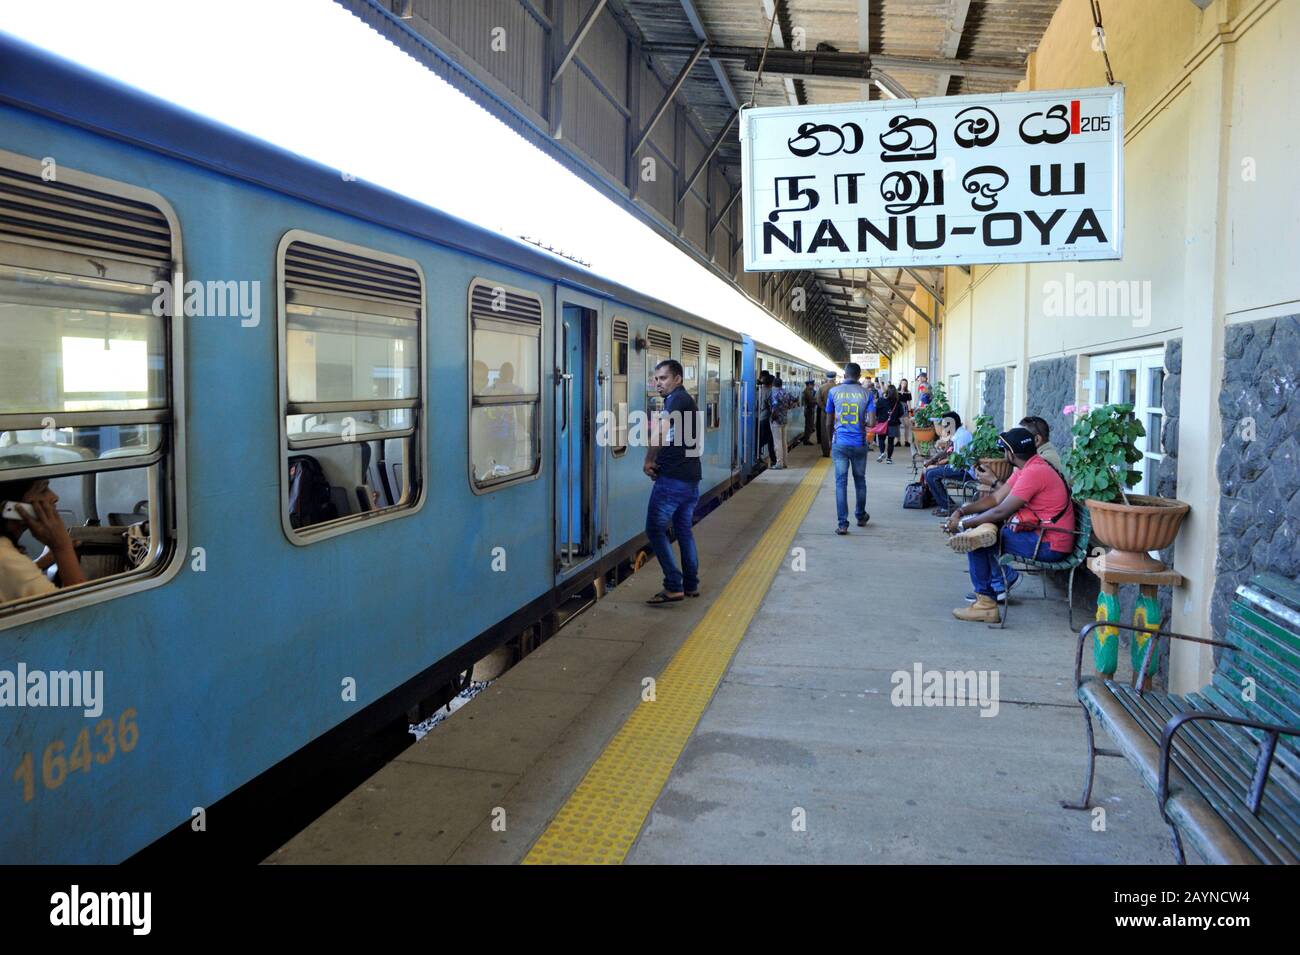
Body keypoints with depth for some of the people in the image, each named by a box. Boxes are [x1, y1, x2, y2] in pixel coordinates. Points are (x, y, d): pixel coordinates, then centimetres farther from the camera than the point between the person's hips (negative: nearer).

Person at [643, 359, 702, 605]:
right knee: (684, 530, 16)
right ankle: (691, 584, 21)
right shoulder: (688, 401, 17)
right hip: (691, 478, 10)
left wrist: (649, 461, -15)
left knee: (655, 529, -3)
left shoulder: (677, 398, -13)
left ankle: (673, 586, -5)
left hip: (672, 478, -10)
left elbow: (660, 432, -28)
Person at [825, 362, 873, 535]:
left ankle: (842, 523, -5)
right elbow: (870, 422, -10)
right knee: (860, 480, 17)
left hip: (840, 443, -1)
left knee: (841, 482, 0)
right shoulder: (866, 394, -2)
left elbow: (829, 420, 7)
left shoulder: (834, 391, -1)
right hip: (859, 443, 1)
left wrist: (830, 441, 22)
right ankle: (861, 516, 33)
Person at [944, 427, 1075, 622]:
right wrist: (961, 511, 0)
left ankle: (986, 604, -8)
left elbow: (1001, 512, -20)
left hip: (1050, 545, -10)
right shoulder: (1027, 468, 12)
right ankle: (1005, 579, 11)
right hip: (1040, 535, 10)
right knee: (981, 525, 13)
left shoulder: (1033, 473, -20)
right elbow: (996, 498, 12)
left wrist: (963, 524, -11)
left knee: (975, 540, -12)